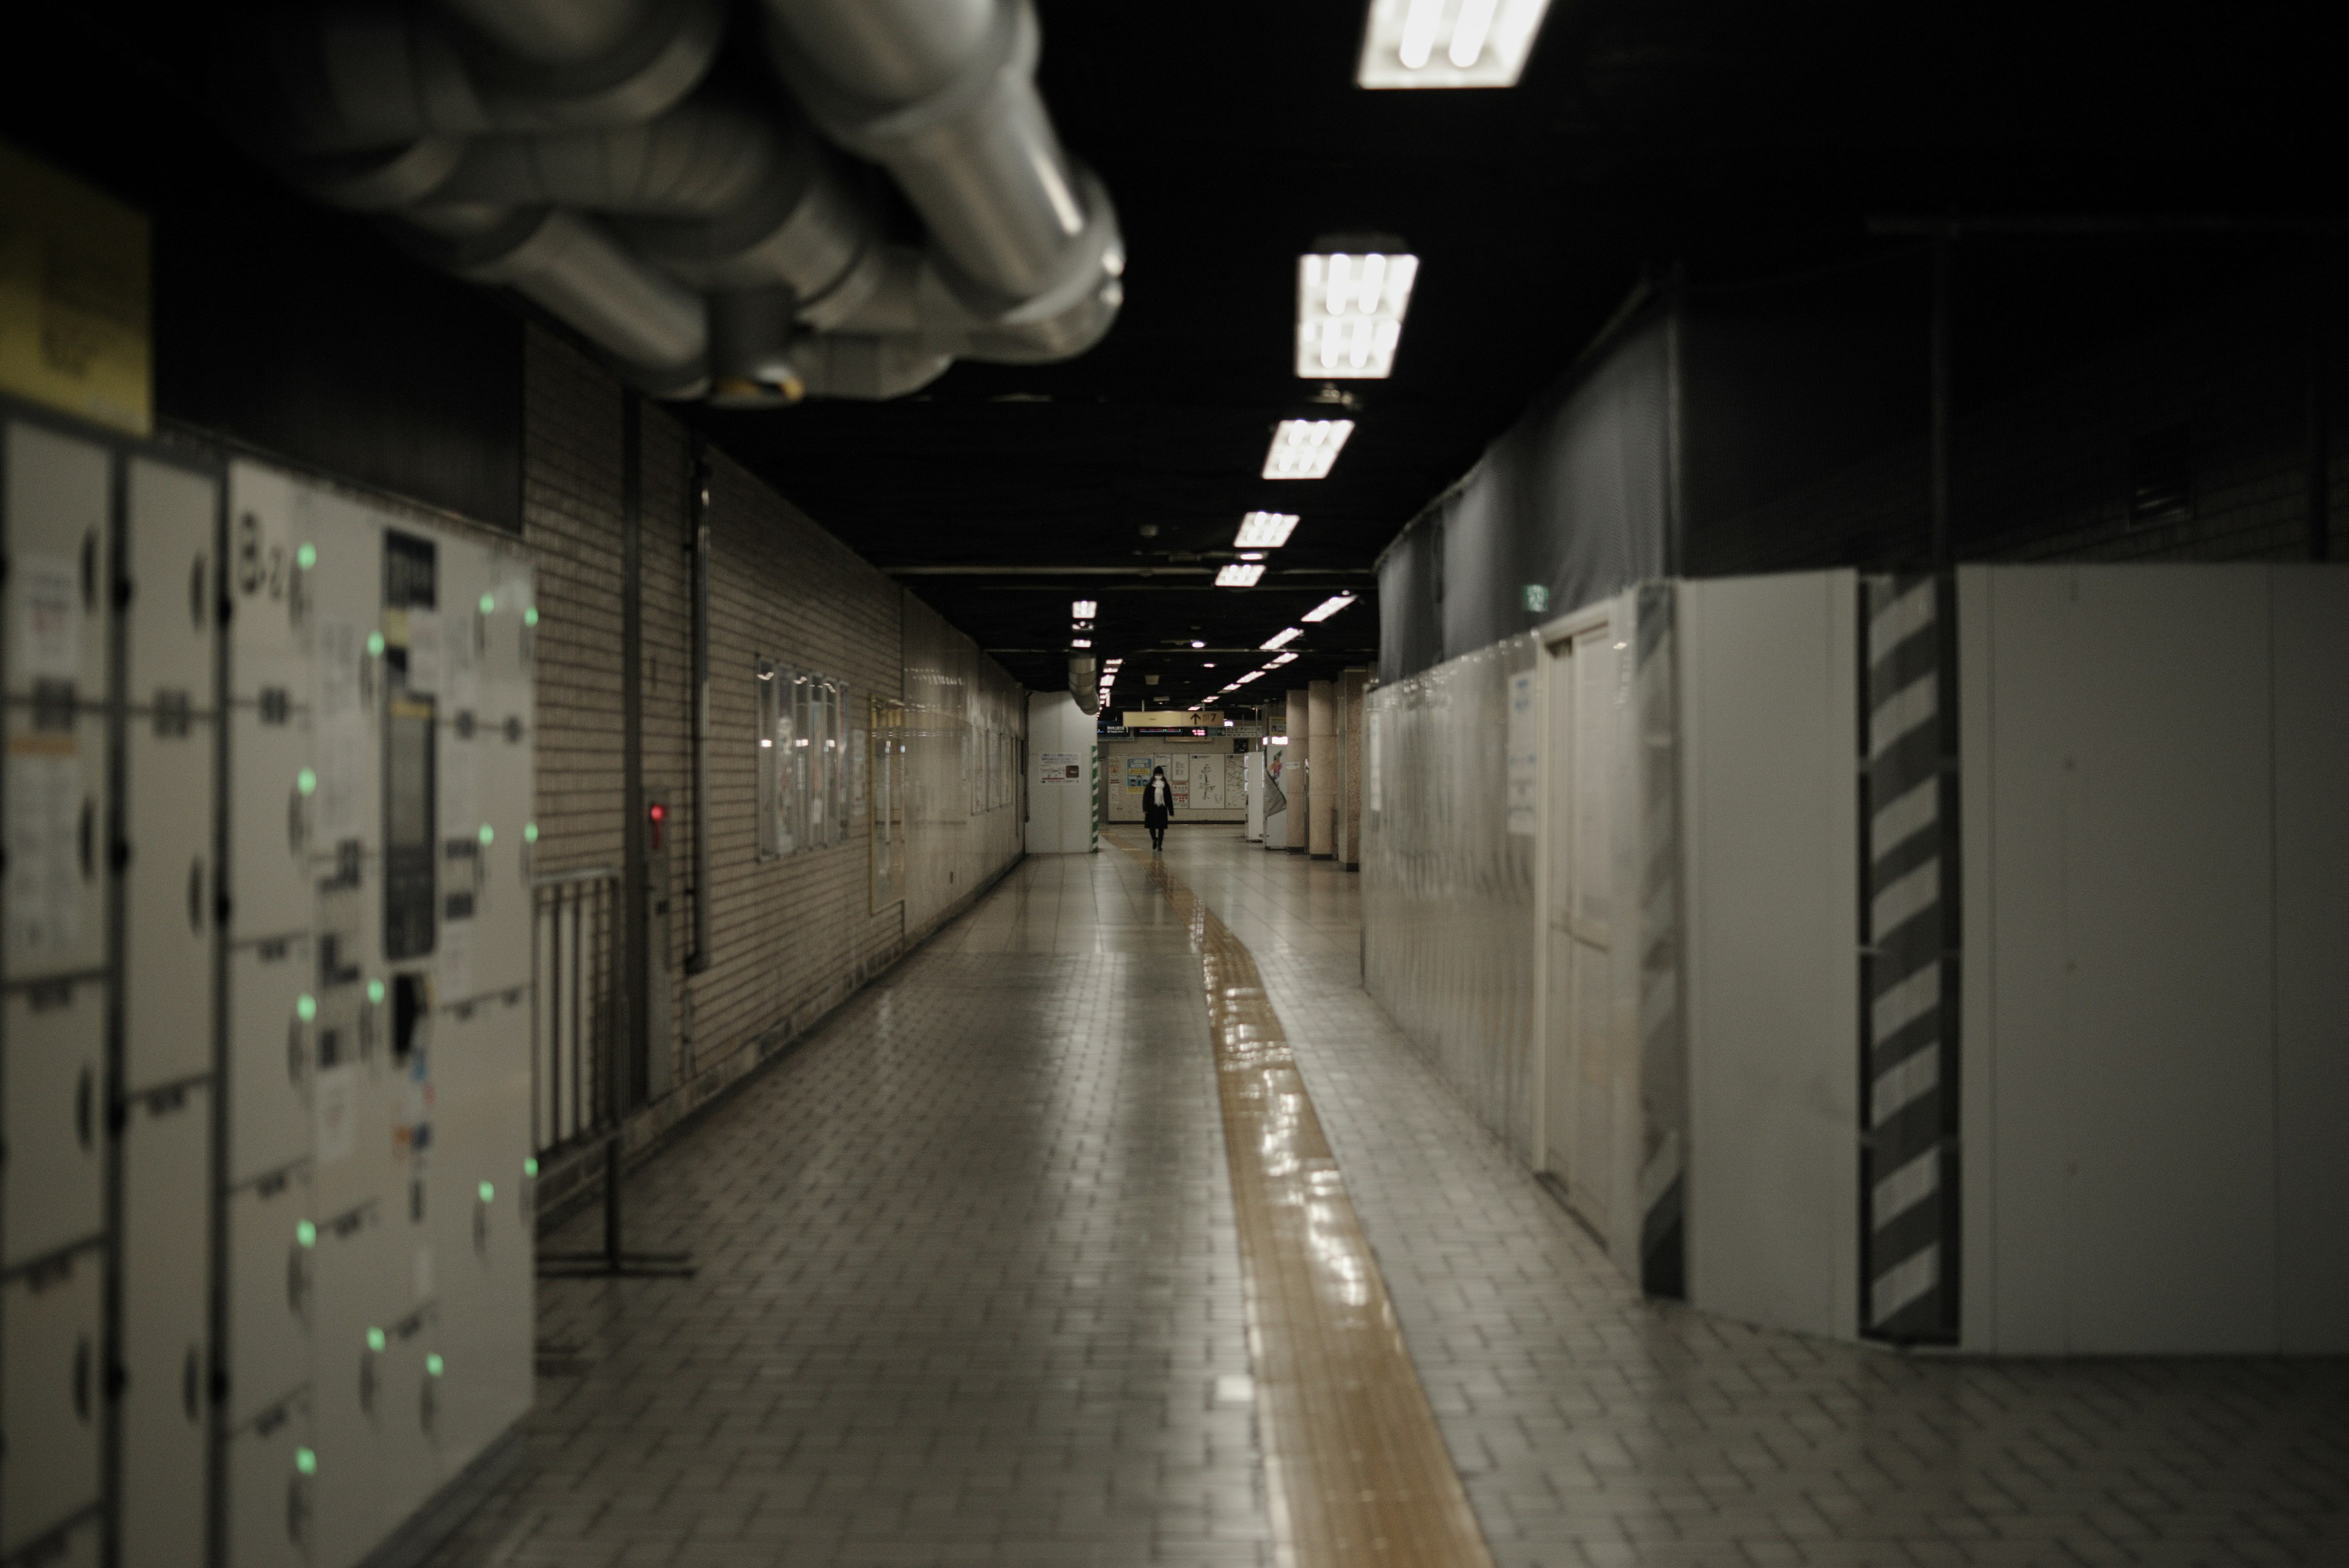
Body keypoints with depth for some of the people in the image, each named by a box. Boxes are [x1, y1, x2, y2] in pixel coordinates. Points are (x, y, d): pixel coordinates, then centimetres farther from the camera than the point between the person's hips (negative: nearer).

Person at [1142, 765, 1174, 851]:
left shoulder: (1166, 786, 2)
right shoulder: (1149, 786, -2)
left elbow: (1169, 799, 5)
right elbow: (1145, 798, -3)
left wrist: (1171, 811, 3)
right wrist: (1145, 809, -13)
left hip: (1162, 809, 0)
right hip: (1152, 809, 0)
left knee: (1161, 828, 0)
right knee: (1152, 826, 6)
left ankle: (1160, 844, 8)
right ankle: (1154, 840, 34)